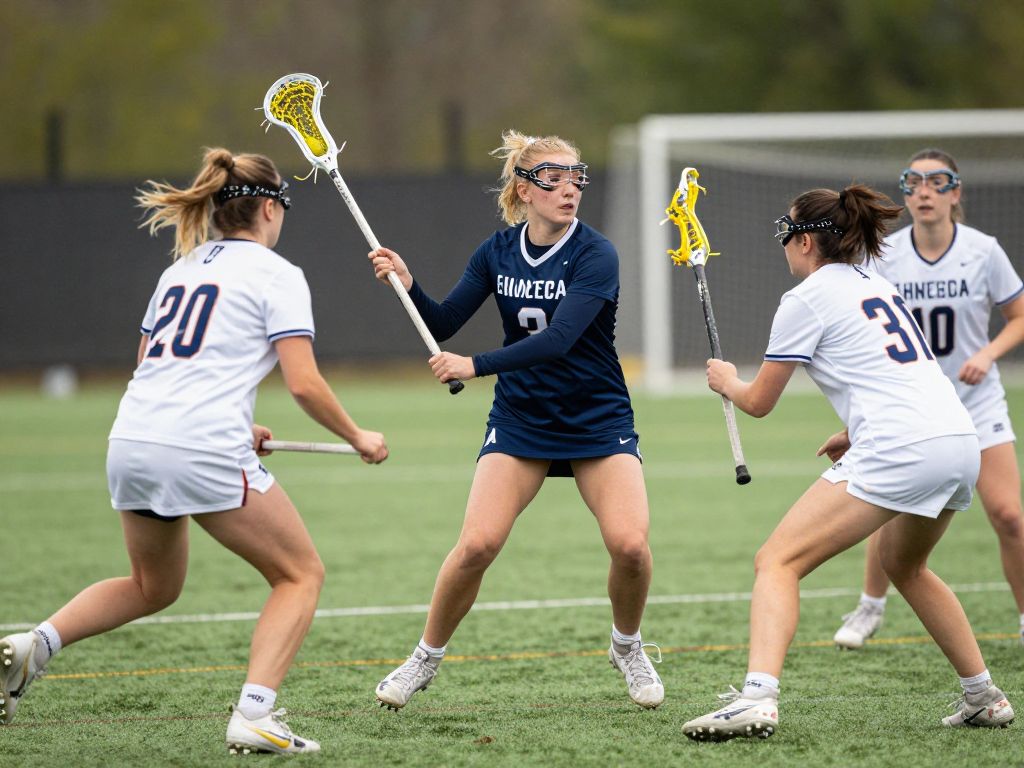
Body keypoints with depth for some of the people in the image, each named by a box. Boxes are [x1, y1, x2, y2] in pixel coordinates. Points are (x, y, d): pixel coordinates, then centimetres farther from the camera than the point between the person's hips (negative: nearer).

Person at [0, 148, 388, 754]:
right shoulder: (276, 274, 1)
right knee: (301, 573, 9)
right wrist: (358, 438, 9)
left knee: (154, 586, 27)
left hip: (131, 445, 7)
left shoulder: (180, 269, 21)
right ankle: (254, 715, -7)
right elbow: (304, 384, -7)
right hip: (205, 454, -7)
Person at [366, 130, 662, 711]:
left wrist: (475, 366, -36)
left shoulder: (595, 256, -16)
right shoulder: (498, 253, -1)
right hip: (520, 420, 2)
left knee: (630, 543, -20)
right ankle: (426, 660, 7)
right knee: (476, 545, -15)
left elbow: (557, 339, -28)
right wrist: (407, 284, -17)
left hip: (599, 420, -2)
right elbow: (442, 324, 1)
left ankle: (628, 647, 11)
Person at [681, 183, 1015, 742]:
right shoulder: (876, 286, 24)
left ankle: (757, 698, -30)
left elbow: (758, 402, 8)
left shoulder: (807, 299, 1)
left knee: (777, 561, -9)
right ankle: (985, 698, 31)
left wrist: (726, 381, 27)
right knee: (903, 566, 33)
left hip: (899, 453, -8)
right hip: (961, 440, 8)